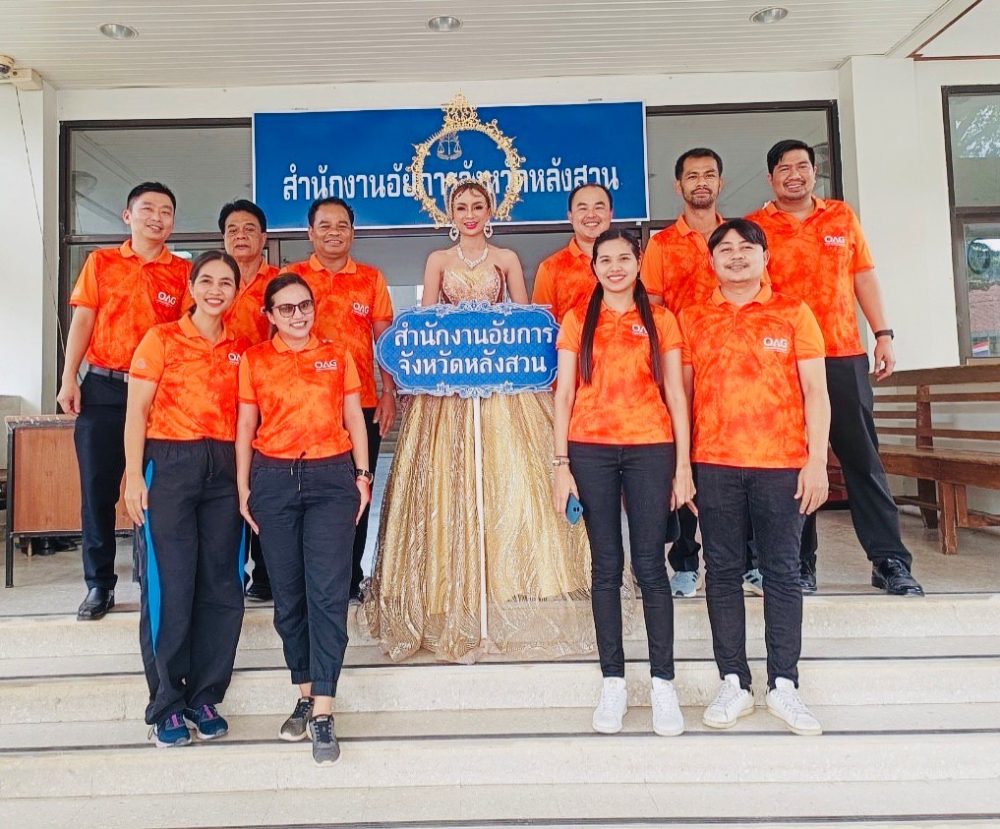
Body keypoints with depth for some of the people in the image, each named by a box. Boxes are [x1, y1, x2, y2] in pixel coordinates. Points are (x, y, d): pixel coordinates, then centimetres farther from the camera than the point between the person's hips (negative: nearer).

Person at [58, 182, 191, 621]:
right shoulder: (101, 262, 10)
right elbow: (83, 321, 6)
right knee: (98, 487, 4)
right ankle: (99, 584, 16)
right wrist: (69, 378, -2)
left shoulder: (183, 272, 6)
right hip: (103, 389, 1)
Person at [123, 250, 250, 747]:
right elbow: (137, 412, -1)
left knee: (222, 585, 4)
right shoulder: (161, 340, 2)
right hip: (169, 464, -3)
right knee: (169, 586, -2)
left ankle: (205, 697, 19)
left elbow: (246, 415, 12)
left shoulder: (242, 349, 12)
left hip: (224, 469, 3)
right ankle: (166, 705, 13)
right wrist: (134, 476, -9)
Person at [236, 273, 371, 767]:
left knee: (327, 593, -7)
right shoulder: (254, 361, 8)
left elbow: (354, 419, 10)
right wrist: (243, 486, 3)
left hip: (332, 477, -1)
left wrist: (363, 475, 3)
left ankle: (323, 713, 0)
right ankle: (305, 697, 23)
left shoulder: (338, 356, 9)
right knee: (288, 594, 7)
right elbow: (245, 426, 9)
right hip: (273, 480, 1)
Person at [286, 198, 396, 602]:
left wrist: (389, 393, 0)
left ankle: (351, 580, 20)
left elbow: (384, 339, 8)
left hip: (362, 403, 1)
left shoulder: (372, 278, 9)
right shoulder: (291, 276, 6)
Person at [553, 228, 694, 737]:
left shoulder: (660, 320, 8)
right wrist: (561, 464, -2)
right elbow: (564, 394, 5)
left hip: (650, 450, 0)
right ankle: (613, 681, 16)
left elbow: (675, 394, 6)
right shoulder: (578, 321, 9)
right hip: (591, 451, 1)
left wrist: (683, 465, -1)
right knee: (606, 566, 5)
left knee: (650, 565, 1)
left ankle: (663, 682, 13)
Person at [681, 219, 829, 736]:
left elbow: (815, 393, 3)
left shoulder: (793, 314, 6)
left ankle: (783, 687, 16)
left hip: (781, 464, -1)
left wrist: (817, 461, -5)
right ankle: (734, 684, 17)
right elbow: (682, 392, 9)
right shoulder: (692, 319, 9)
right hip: (714, 464, 1)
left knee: (782, 573, 4)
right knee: (723, 572, 5)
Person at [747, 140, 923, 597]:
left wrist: (883, 334, 6)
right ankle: (801, 564, 15)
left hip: (845, 356, 2)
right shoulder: (753, 227, 3)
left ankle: (890, 561, 13)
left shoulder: (842, 216, 12)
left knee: (863, 458, 4)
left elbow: (864, 276, 13)